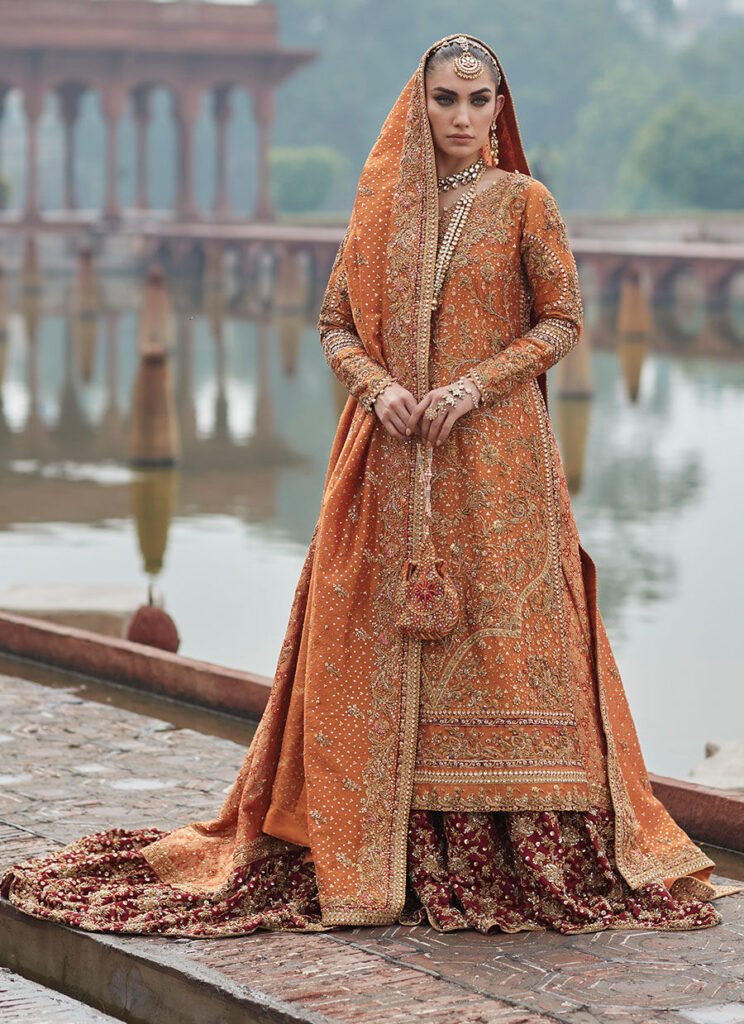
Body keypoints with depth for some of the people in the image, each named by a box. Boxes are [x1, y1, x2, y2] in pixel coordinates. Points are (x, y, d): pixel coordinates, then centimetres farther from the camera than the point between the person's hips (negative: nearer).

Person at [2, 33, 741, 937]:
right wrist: (378, 386, -9)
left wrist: (476, 385, -13)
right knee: (383, 640, 1)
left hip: (494, 451, -3)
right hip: (393, 455, 3)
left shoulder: (522, 202, 2)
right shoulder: (381, 204, 10)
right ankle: (384, 851, 8)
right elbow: (336, 324, 10)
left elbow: (562, 320, 0)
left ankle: (531, 849, -1)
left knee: (503, 636, -6)